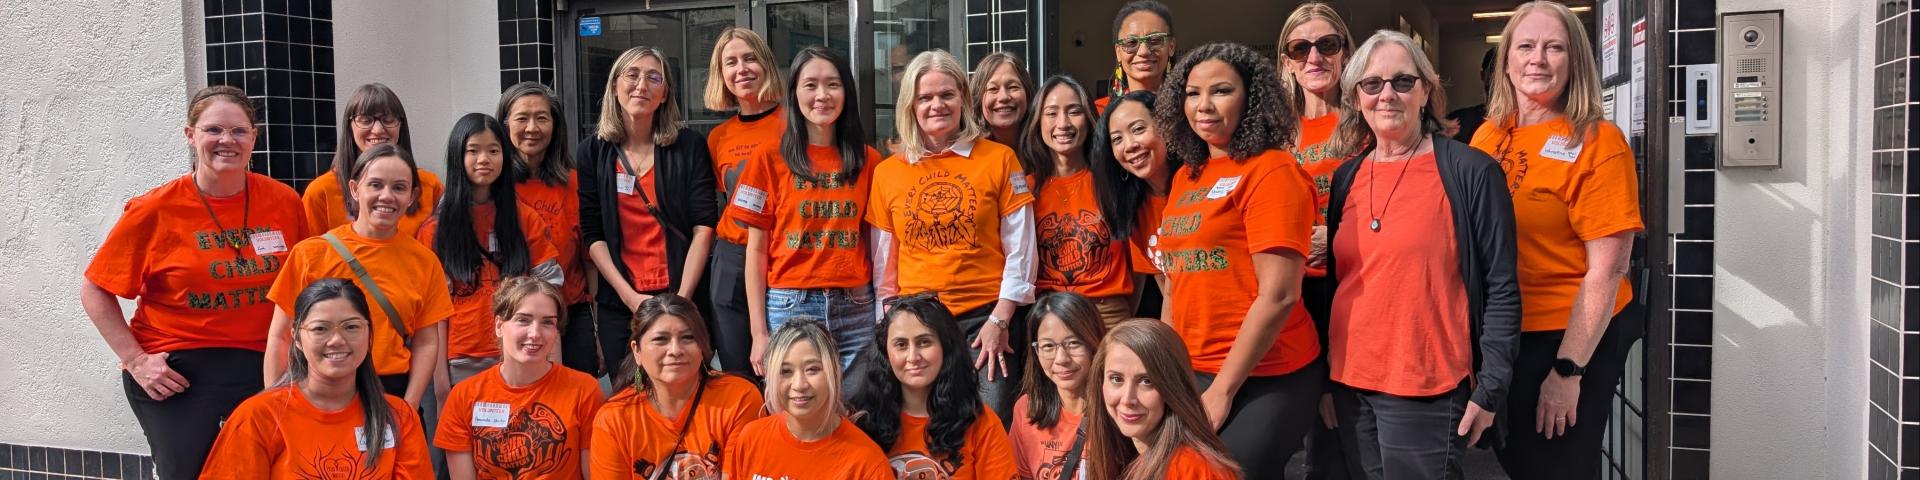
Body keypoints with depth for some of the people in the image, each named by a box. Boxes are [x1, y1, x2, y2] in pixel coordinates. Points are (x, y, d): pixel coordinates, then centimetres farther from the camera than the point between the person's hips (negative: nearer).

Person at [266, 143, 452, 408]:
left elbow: (426, 343, 3)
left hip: (393, 396, 1)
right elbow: (280, 337, 1)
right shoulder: (311, 252, -2)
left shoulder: (425, 261, 1)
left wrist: (408, 409, -6)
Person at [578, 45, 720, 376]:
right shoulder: (592, 152, 6)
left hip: (682, 298, -1)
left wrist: (683, 297, -12)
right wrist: (629, 296, -9)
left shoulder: (690, 146, 2)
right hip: (617, 302, 1)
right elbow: (592, 234, 2)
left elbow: (704, 227, -3)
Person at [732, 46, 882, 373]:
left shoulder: (868, 161, 8)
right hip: (790, 307, -2)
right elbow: (756, 249, 2)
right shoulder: (770, 160, 2)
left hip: (856, 309, 2)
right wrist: (759, 332, -4)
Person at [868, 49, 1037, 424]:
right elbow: (883, 264, 12)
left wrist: (999, 320, -6)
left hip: (986, 319, -2)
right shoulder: (887, 172, 8)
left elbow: (1020, 249, 0)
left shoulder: (999, 160, 1)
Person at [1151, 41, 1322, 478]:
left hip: (1261, 380, -7)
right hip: (1192, 374, 7)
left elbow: (1278, 295, -17)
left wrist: (1222, 390, -15)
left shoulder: (1272, 171, -11)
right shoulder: (1187, 176, 11)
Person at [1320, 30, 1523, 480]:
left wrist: (1490, 388, -11)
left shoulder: (1471, 172, -6)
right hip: (1350, 384, 5)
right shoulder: (1345, 179, 9)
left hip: (1427, 392, -5)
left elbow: (1502, 288, -7)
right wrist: (1323, 375, 12)